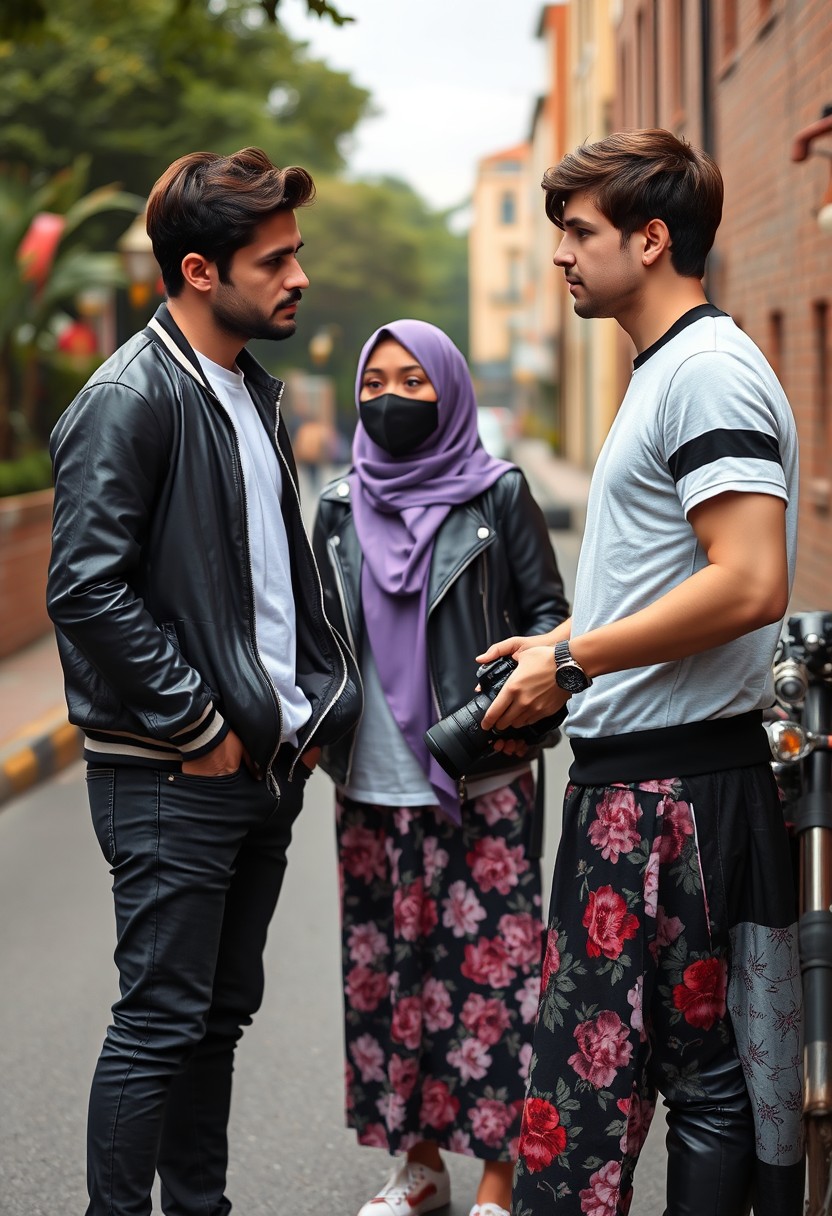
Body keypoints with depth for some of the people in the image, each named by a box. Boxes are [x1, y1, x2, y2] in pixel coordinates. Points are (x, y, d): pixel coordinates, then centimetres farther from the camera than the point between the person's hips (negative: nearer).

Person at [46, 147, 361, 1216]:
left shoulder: (256, 394, 15)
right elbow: (86, 589, -20)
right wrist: (197, 727, -17)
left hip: (266, 765, 8)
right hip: (172, 778, -8)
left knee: (220, 1016, 16)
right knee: (160, 1024, -2)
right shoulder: (129, 400, -13)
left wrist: (313, 705, 11)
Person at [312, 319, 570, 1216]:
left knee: (492, 971, -4)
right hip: (373, 786, 4)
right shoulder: (340, 508, 12)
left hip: (480, 782, -4)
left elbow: (547, 610, 1)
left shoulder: (497, 494, 1)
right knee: (388, 969, 7)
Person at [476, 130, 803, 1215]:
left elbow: (749, 586, -25)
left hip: (679, 784, -10)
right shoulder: (664, 371, 18)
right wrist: (563, 644, 13)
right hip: (628, 771, 10)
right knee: (594, 1051, 14)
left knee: (708, 1075, -1)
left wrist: (572, 661, -18)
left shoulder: (710, 372, -14)